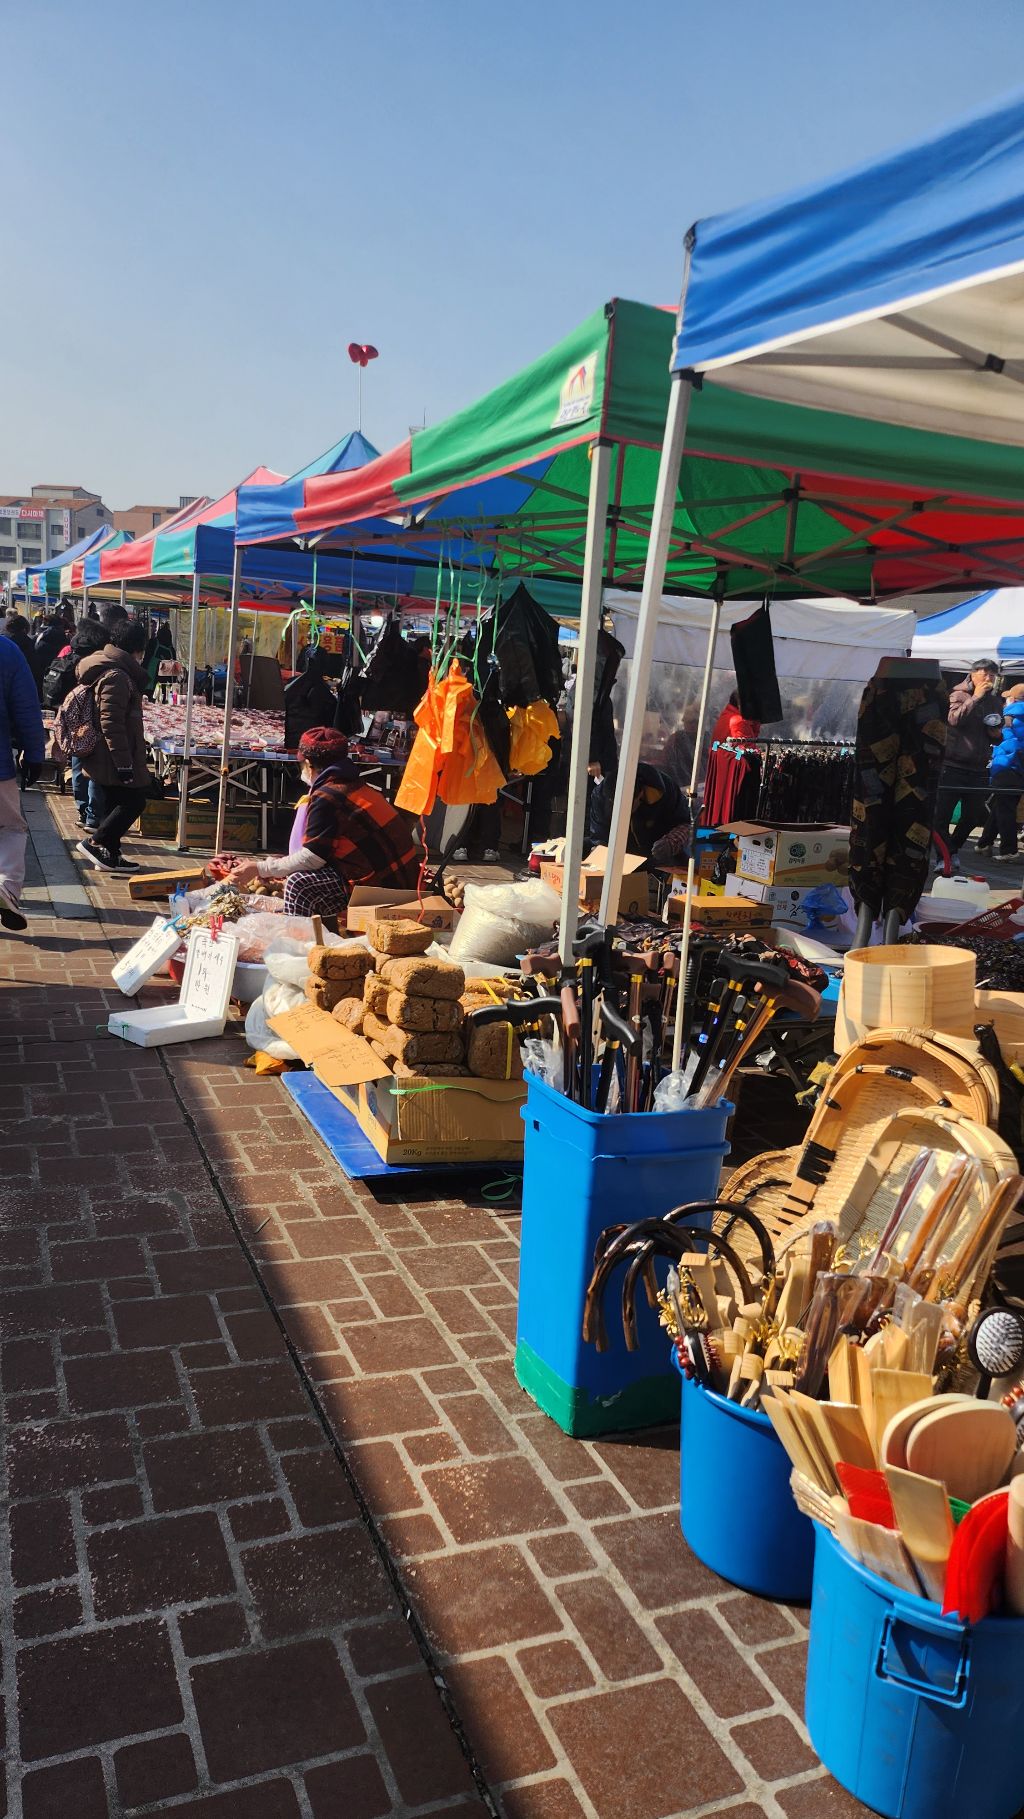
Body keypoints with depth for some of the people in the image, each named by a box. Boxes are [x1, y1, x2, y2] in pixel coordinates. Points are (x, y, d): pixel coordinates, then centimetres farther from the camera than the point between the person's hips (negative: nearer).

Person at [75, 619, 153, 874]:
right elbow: (111, 724, -25)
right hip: (115, 756, -10)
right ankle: (95, 842, -1)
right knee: (134, 800, -3)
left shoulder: (110, 669, 14)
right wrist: (124, 763, -24)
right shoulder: (116, 676, -19)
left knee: (116, 803, 15)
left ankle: (110, 854, 21)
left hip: (107, 757, 10)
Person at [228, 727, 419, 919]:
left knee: (299, 884, -14)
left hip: (383, 887, -10)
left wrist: (260, 869, -5)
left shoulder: (326, 797, -12)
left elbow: (312, 858, -14)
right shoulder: (357, 787, 16)